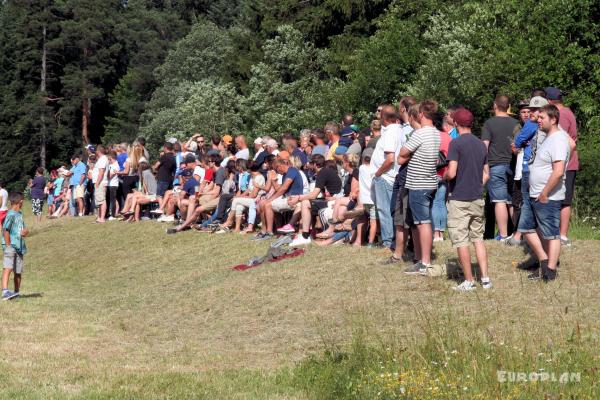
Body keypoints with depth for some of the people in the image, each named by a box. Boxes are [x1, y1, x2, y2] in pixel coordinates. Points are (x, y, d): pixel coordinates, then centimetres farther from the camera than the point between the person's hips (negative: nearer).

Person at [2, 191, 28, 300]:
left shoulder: (19, 214, 15)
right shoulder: (11, 215, -11)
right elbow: (5, 230, -14)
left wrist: (26, 231, 3)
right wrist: (8, 246, -16)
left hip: (19, 247, 8)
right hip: (11, 246, -8)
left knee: (18, 271, 12)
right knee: (8, 267, -22)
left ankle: (16, 293, 24)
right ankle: (5, 291, -33)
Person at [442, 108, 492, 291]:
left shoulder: (456, 144, -12)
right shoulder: (481, 145, 9)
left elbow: (452, 173, -19)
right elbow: (486, 174, 13)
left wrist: (444, 177, 1)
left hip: (459, 199, -6)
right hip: (478, 199, 6)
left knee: (461, 241, 1)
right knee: (478, 238, 14)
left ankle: (469, 281, 4)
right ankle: (485, 279, 12)